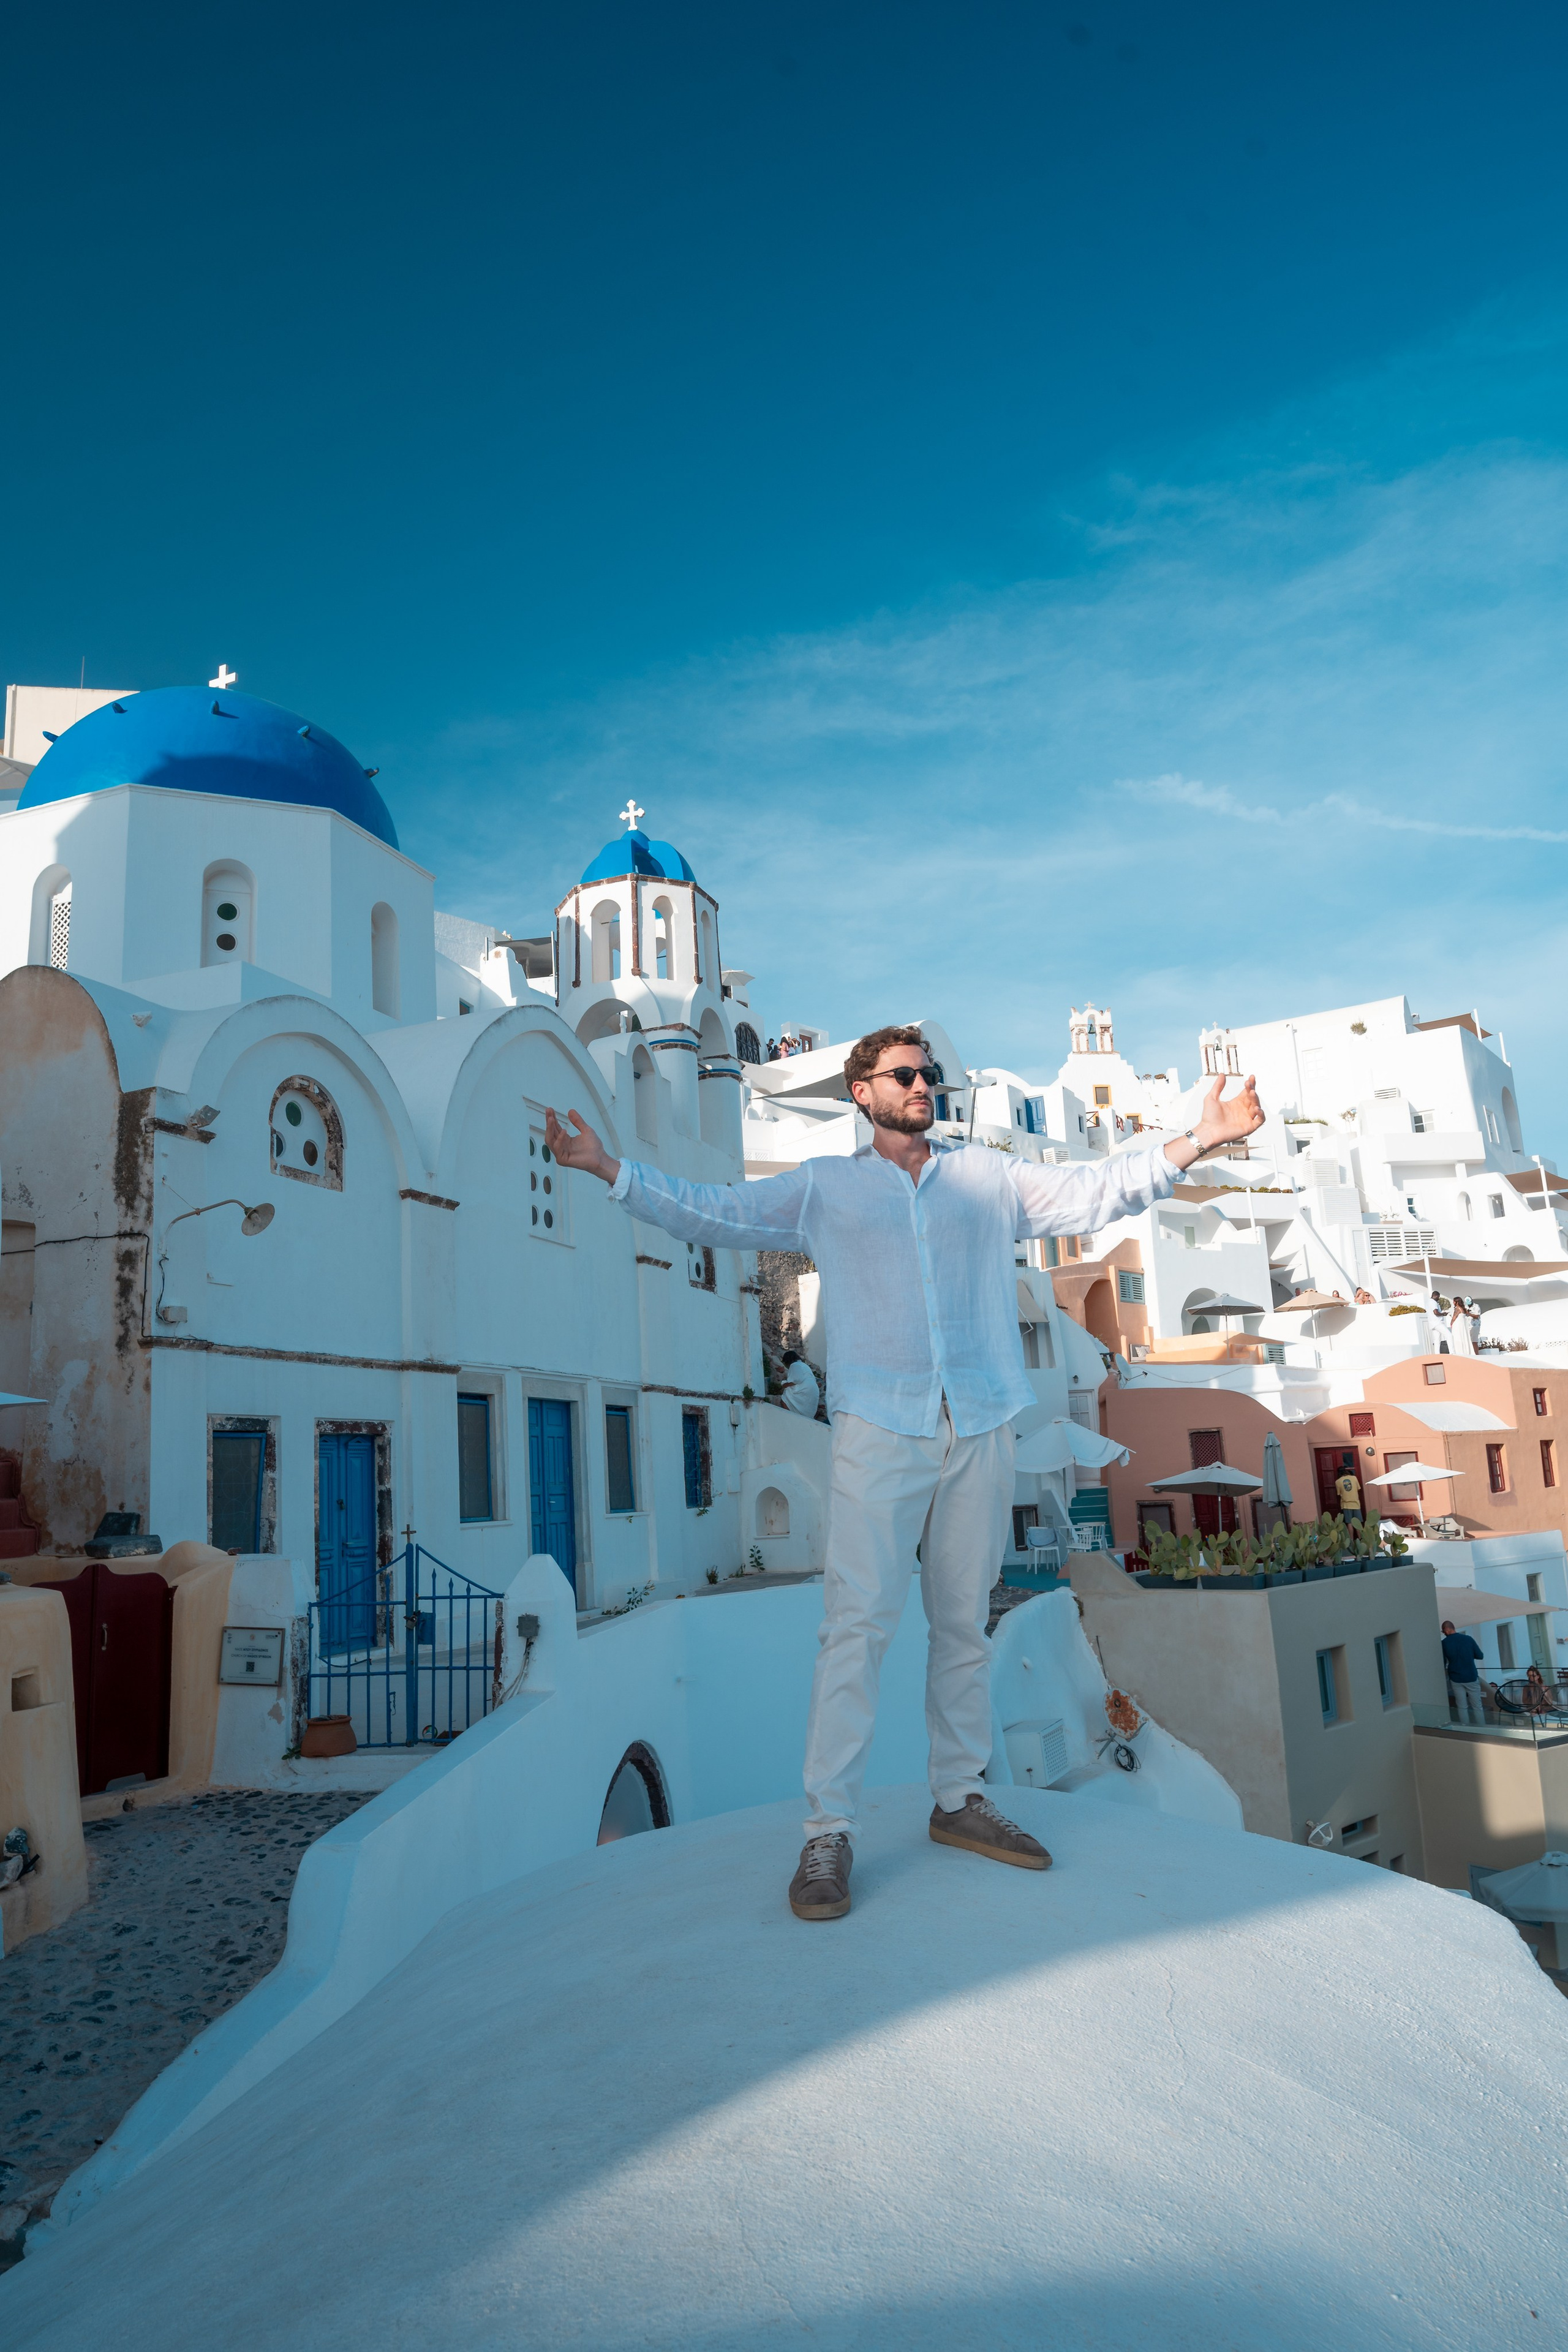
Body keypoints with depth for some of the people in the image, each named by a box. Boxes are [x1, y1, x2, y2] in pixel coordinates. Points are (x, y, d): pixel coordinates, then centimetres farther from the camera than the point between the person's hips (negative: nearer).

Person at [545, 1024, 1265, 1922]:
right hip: (880, 1429, -2)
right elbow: (712, 1212, 9)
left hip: (981, 1430, 3)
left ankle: (961, 1799, 25)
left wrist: (1194, 1143, -2)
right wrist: (611, 1168, 1)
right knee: (858, 1623, -7)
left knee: (966, 1623, 11)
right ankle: (829, 1832, 1)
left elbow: (1094, 1191, 9)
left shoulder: (991, 1175, 14)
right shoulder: (823, 1187, 11)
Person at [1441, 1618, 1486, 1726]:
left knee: (1462, 1708, 9)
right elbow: (1480, 1655, 2)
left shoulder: (1444, 1643, -5)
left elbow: (1442, 1663, 0)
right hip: (1471, 1678, 0)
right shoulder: (1468, 1639, -6)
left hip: (1456, 1679, 0)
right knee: (1477, 1707, 9)